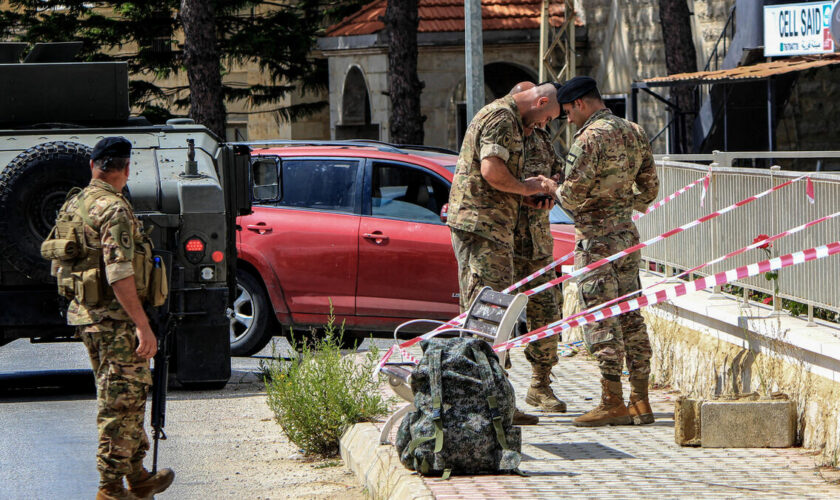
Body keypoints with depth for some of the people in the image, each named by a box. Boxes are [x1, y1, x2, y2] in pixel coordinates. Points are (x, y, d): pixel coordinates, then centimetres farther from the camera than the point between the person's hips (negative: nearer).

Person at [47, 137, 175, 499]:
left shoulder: (71, 207, 11)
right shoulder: (114, 209, -17)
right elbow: (119, 274, -24)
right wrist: (143, 327, -23)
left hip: (84, 316, 9)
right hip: (115, 319, -9)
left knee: (124, 400, 18)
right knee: (121, 402, -3)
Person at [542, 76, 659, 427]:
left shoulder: (589, 138, -15)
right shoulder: (634, 133, 10)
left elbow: (573, 196, -18)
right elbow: (649, 189, 14)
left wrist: (553, 188, 2)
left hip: (596, 240, -8)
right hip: (628, 236, 8)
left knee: (601, 321, -4)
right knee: (631, 318, 9)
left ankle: (612, 404, -3)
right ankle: (640, 403, 10)